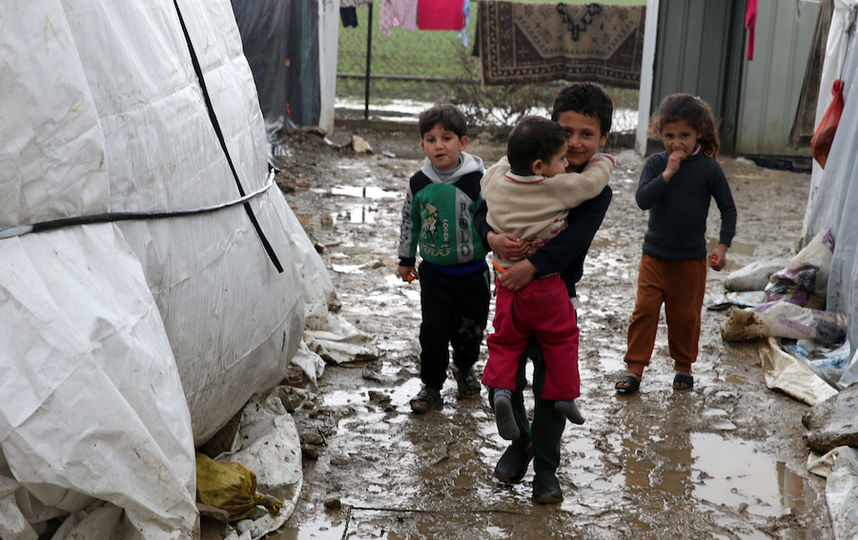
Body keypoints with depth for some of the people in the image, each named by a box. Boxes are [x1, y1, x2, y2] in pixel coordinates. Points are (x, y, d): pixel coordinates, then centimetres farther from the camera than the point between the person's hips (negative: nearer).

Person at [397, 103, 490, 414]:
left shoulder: (478, 181, -12)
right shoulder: (419, 183, -3)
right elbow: (409, 221, 11)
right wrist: (406, 260, 17)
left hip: (472, 272, -1)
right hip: (434, 272, 1)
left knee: (470, 330, 11)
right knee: (433, 330, -2)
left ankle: (465, 368, 41)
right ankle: (431, 387, 12)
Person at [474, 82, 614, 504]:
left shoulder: (597, 191, -10)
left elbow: (573, 240, -24)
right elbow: (485, 209, -3)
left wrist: (532, 265, -36)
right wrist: (493, 237, -25)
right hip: (513, 289, 2)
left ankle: (545, 468, 24)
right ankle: (521, 441, 36)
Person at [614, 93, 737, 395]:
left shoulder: (708, 168, -6)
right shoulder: (656, 164, -2)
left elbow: (728, 208, 1)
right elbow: (642, 200, -16)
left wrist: (722, 246, -6)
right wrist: (667, 174, -24)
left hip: (691, 258, -1)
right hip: (654, 255, 1)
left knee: (685, 314, 8)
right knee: (645, 310, -3)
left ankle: (683, 365, 27)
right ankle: (634, 368, 6)